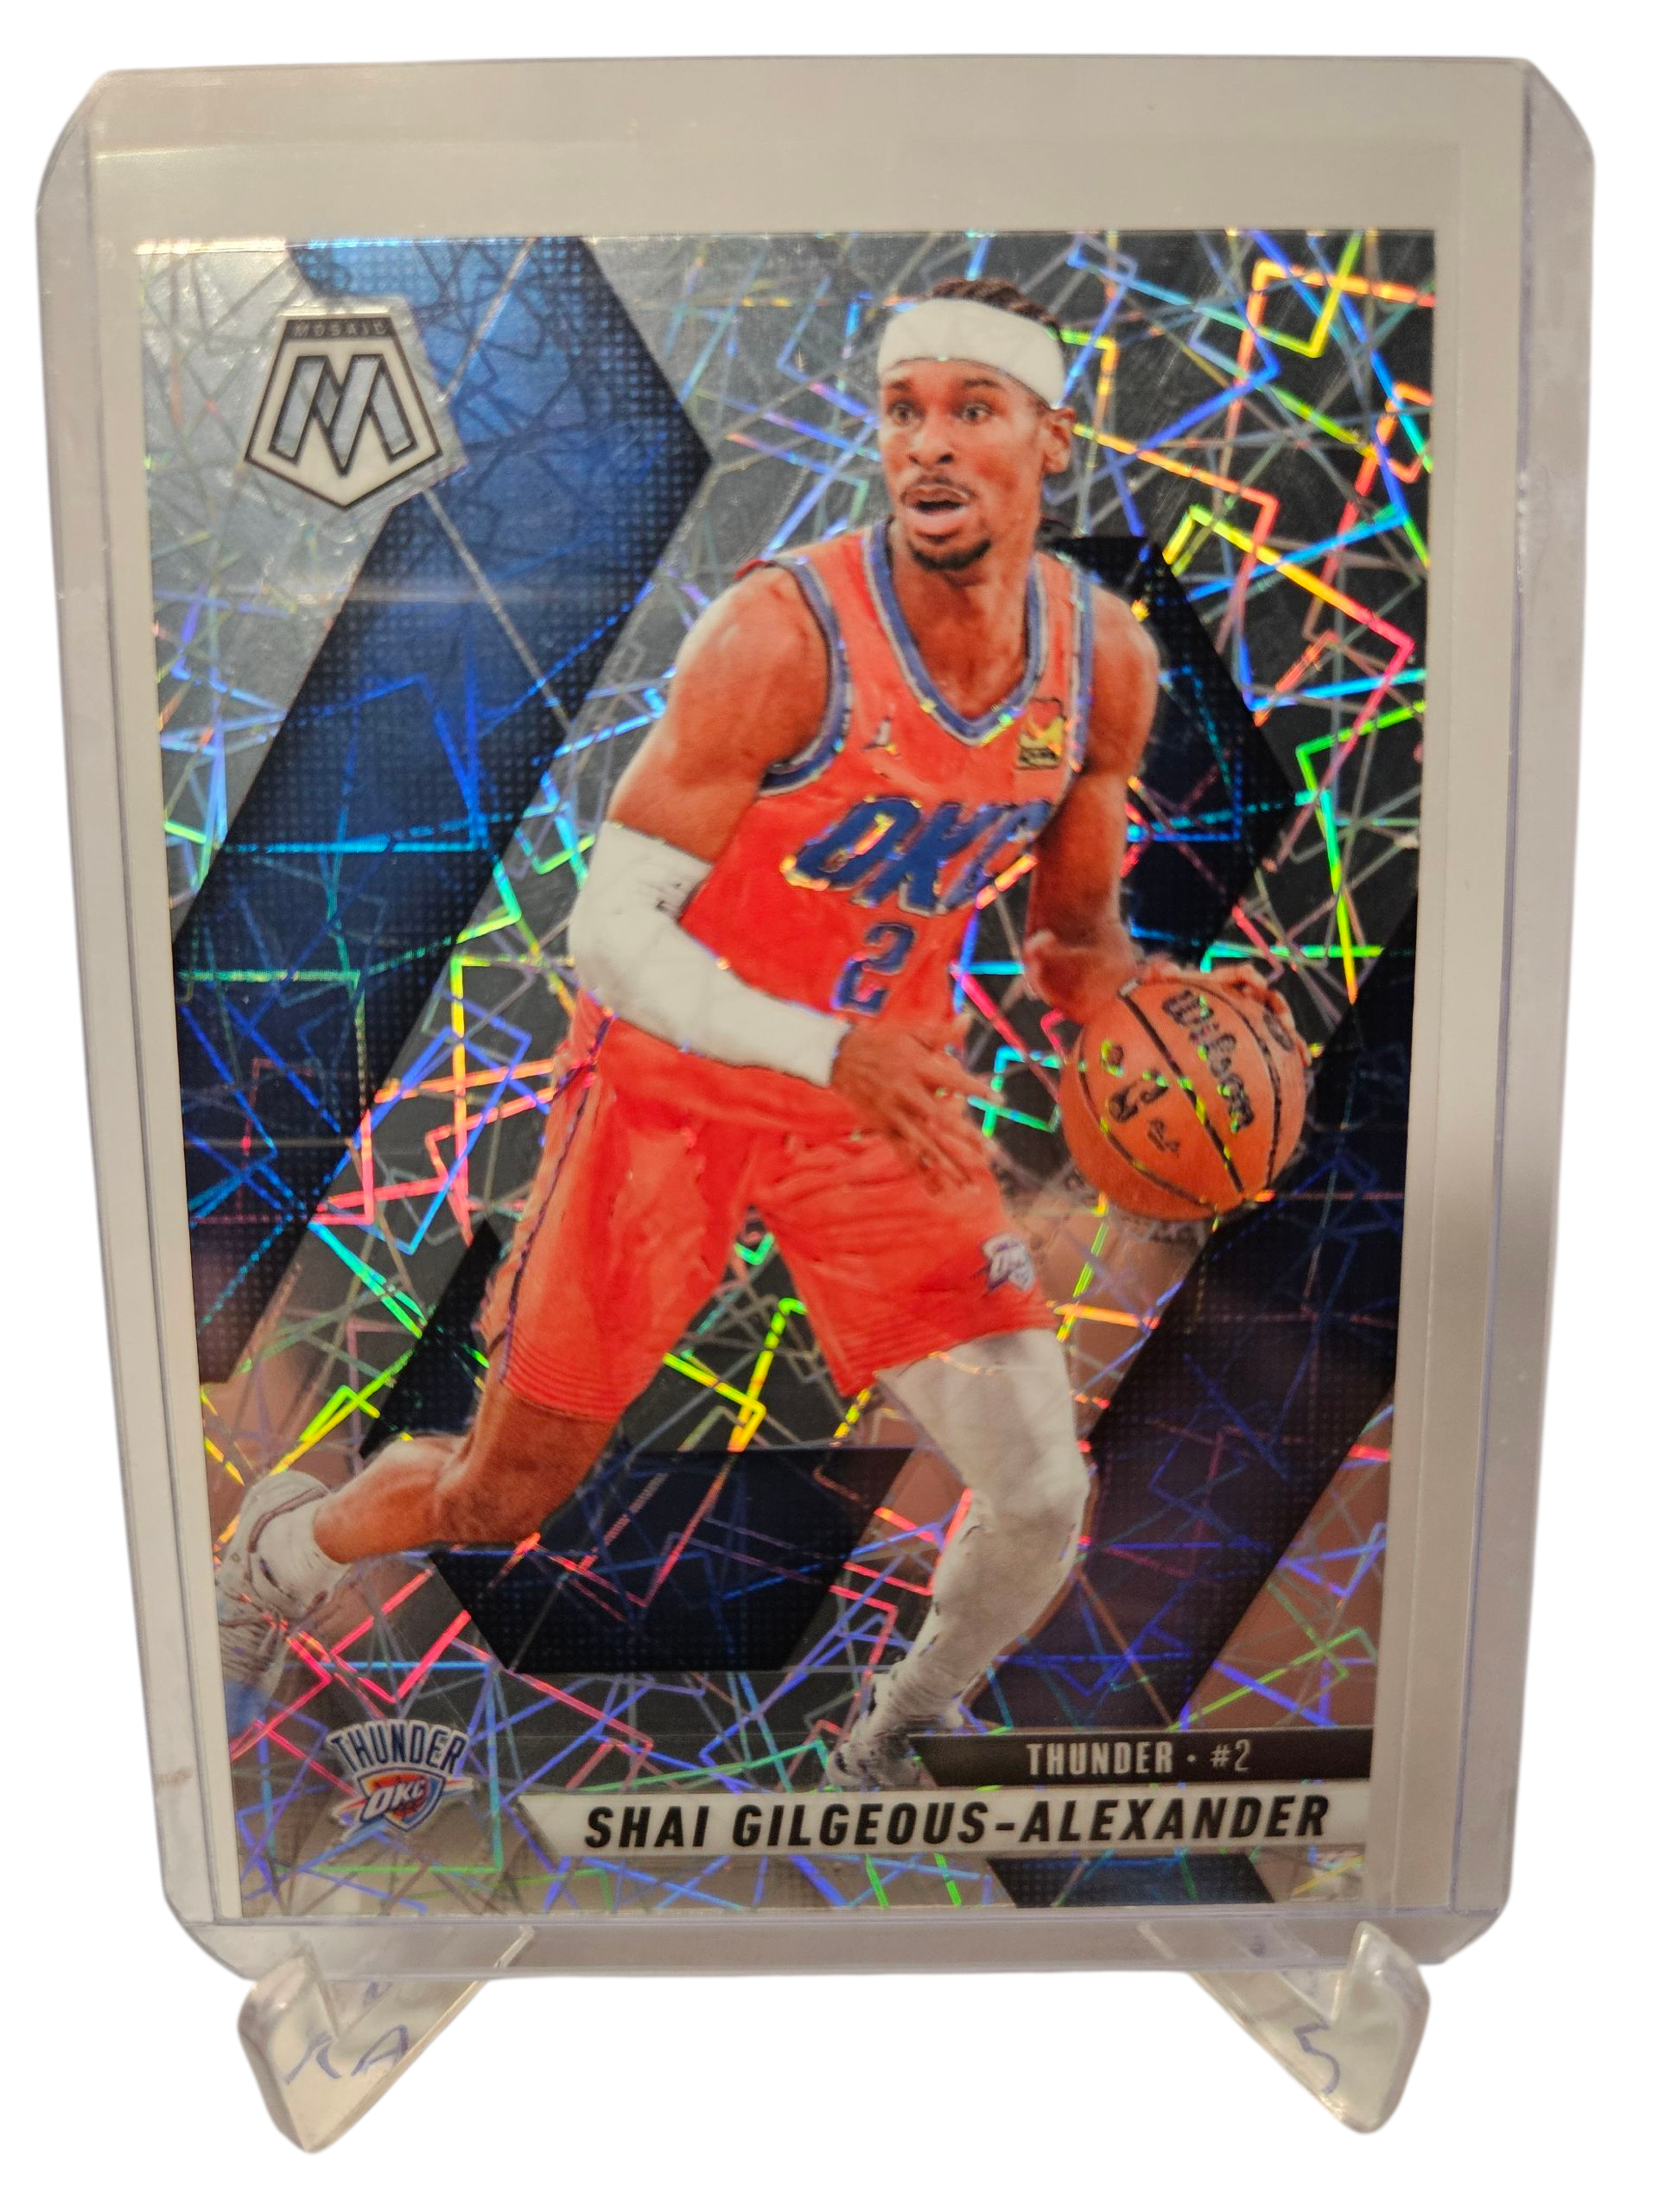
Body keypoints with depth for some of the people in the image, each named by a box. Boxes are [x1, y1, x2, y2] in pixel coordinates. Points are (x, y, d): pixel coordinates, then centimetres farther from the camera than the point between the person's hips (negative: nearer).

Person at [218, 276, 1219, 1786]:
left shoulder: (1106, 661, -5)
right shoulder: (782, 635, -22)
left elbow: (1071, 925, 10)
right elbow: (610, 934, -24)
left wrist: (1095, 974, -12)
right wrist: (829, 1051, -37)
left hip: (884, 1099, 4)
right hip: (670, 1086, -3)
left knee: (1040, 1497, -7)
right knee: (501, 1501, 9)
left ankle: (888, 1757, 26)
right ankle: (288, 1548, 46)